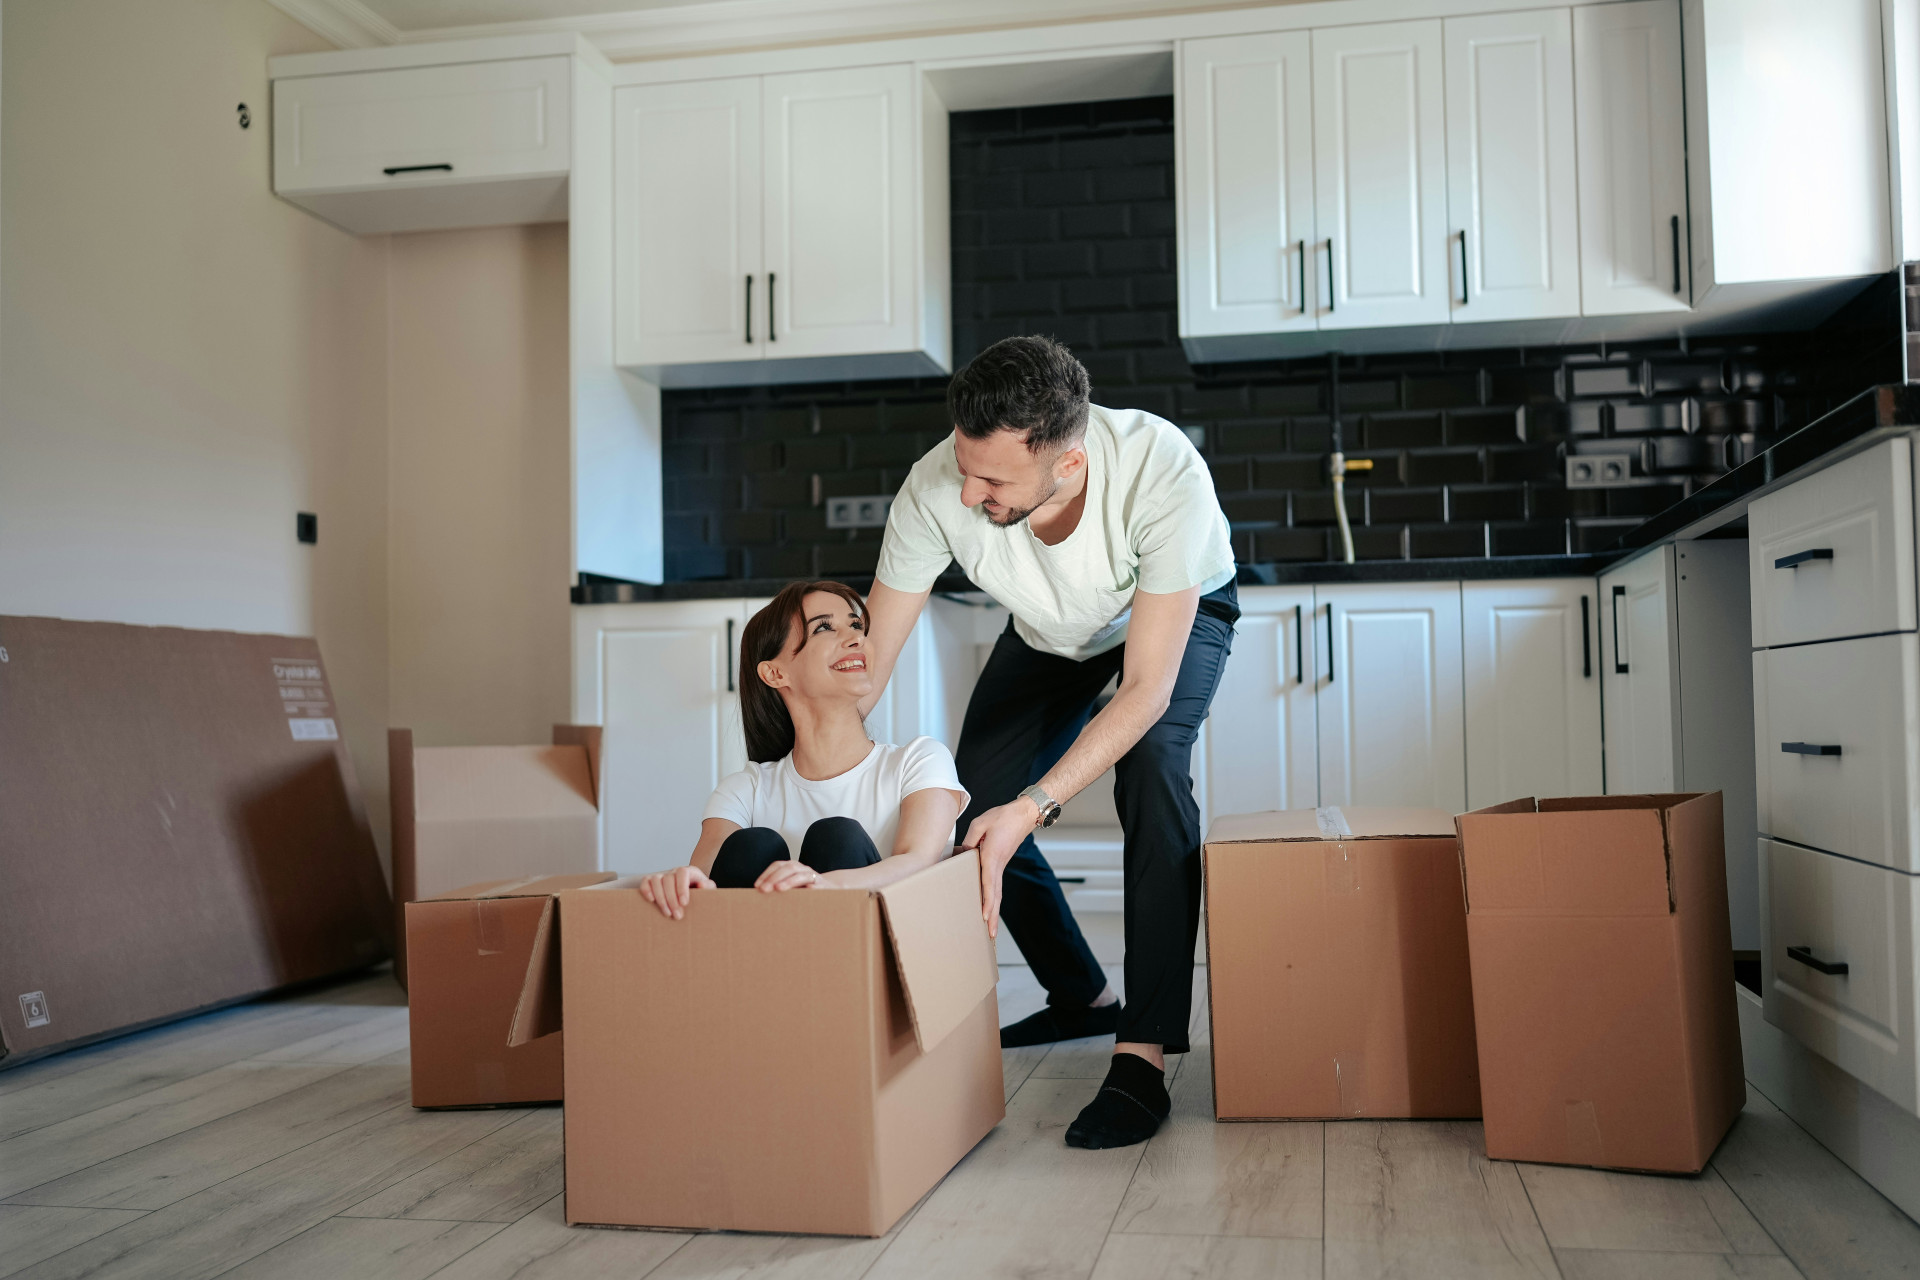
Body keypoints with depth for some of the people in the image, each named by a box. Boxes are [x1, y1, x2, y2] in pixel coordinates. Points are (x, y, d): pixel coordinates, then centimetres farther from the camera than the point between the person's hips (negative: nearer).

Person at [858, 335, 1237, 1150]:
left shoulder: (1164, 473, -43)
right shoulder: (936, 490, -35)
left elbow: (1145, 691, -37)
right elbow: (867, 661, -24)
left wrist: (1032, 808, -45)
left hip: (1182, 612, -3)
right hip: (1050, 634, 4)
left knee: (1149, 762, -32)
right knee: (973, 811, -5)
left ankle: (1142, 1058, -25)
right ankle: (1082, 998, 21)